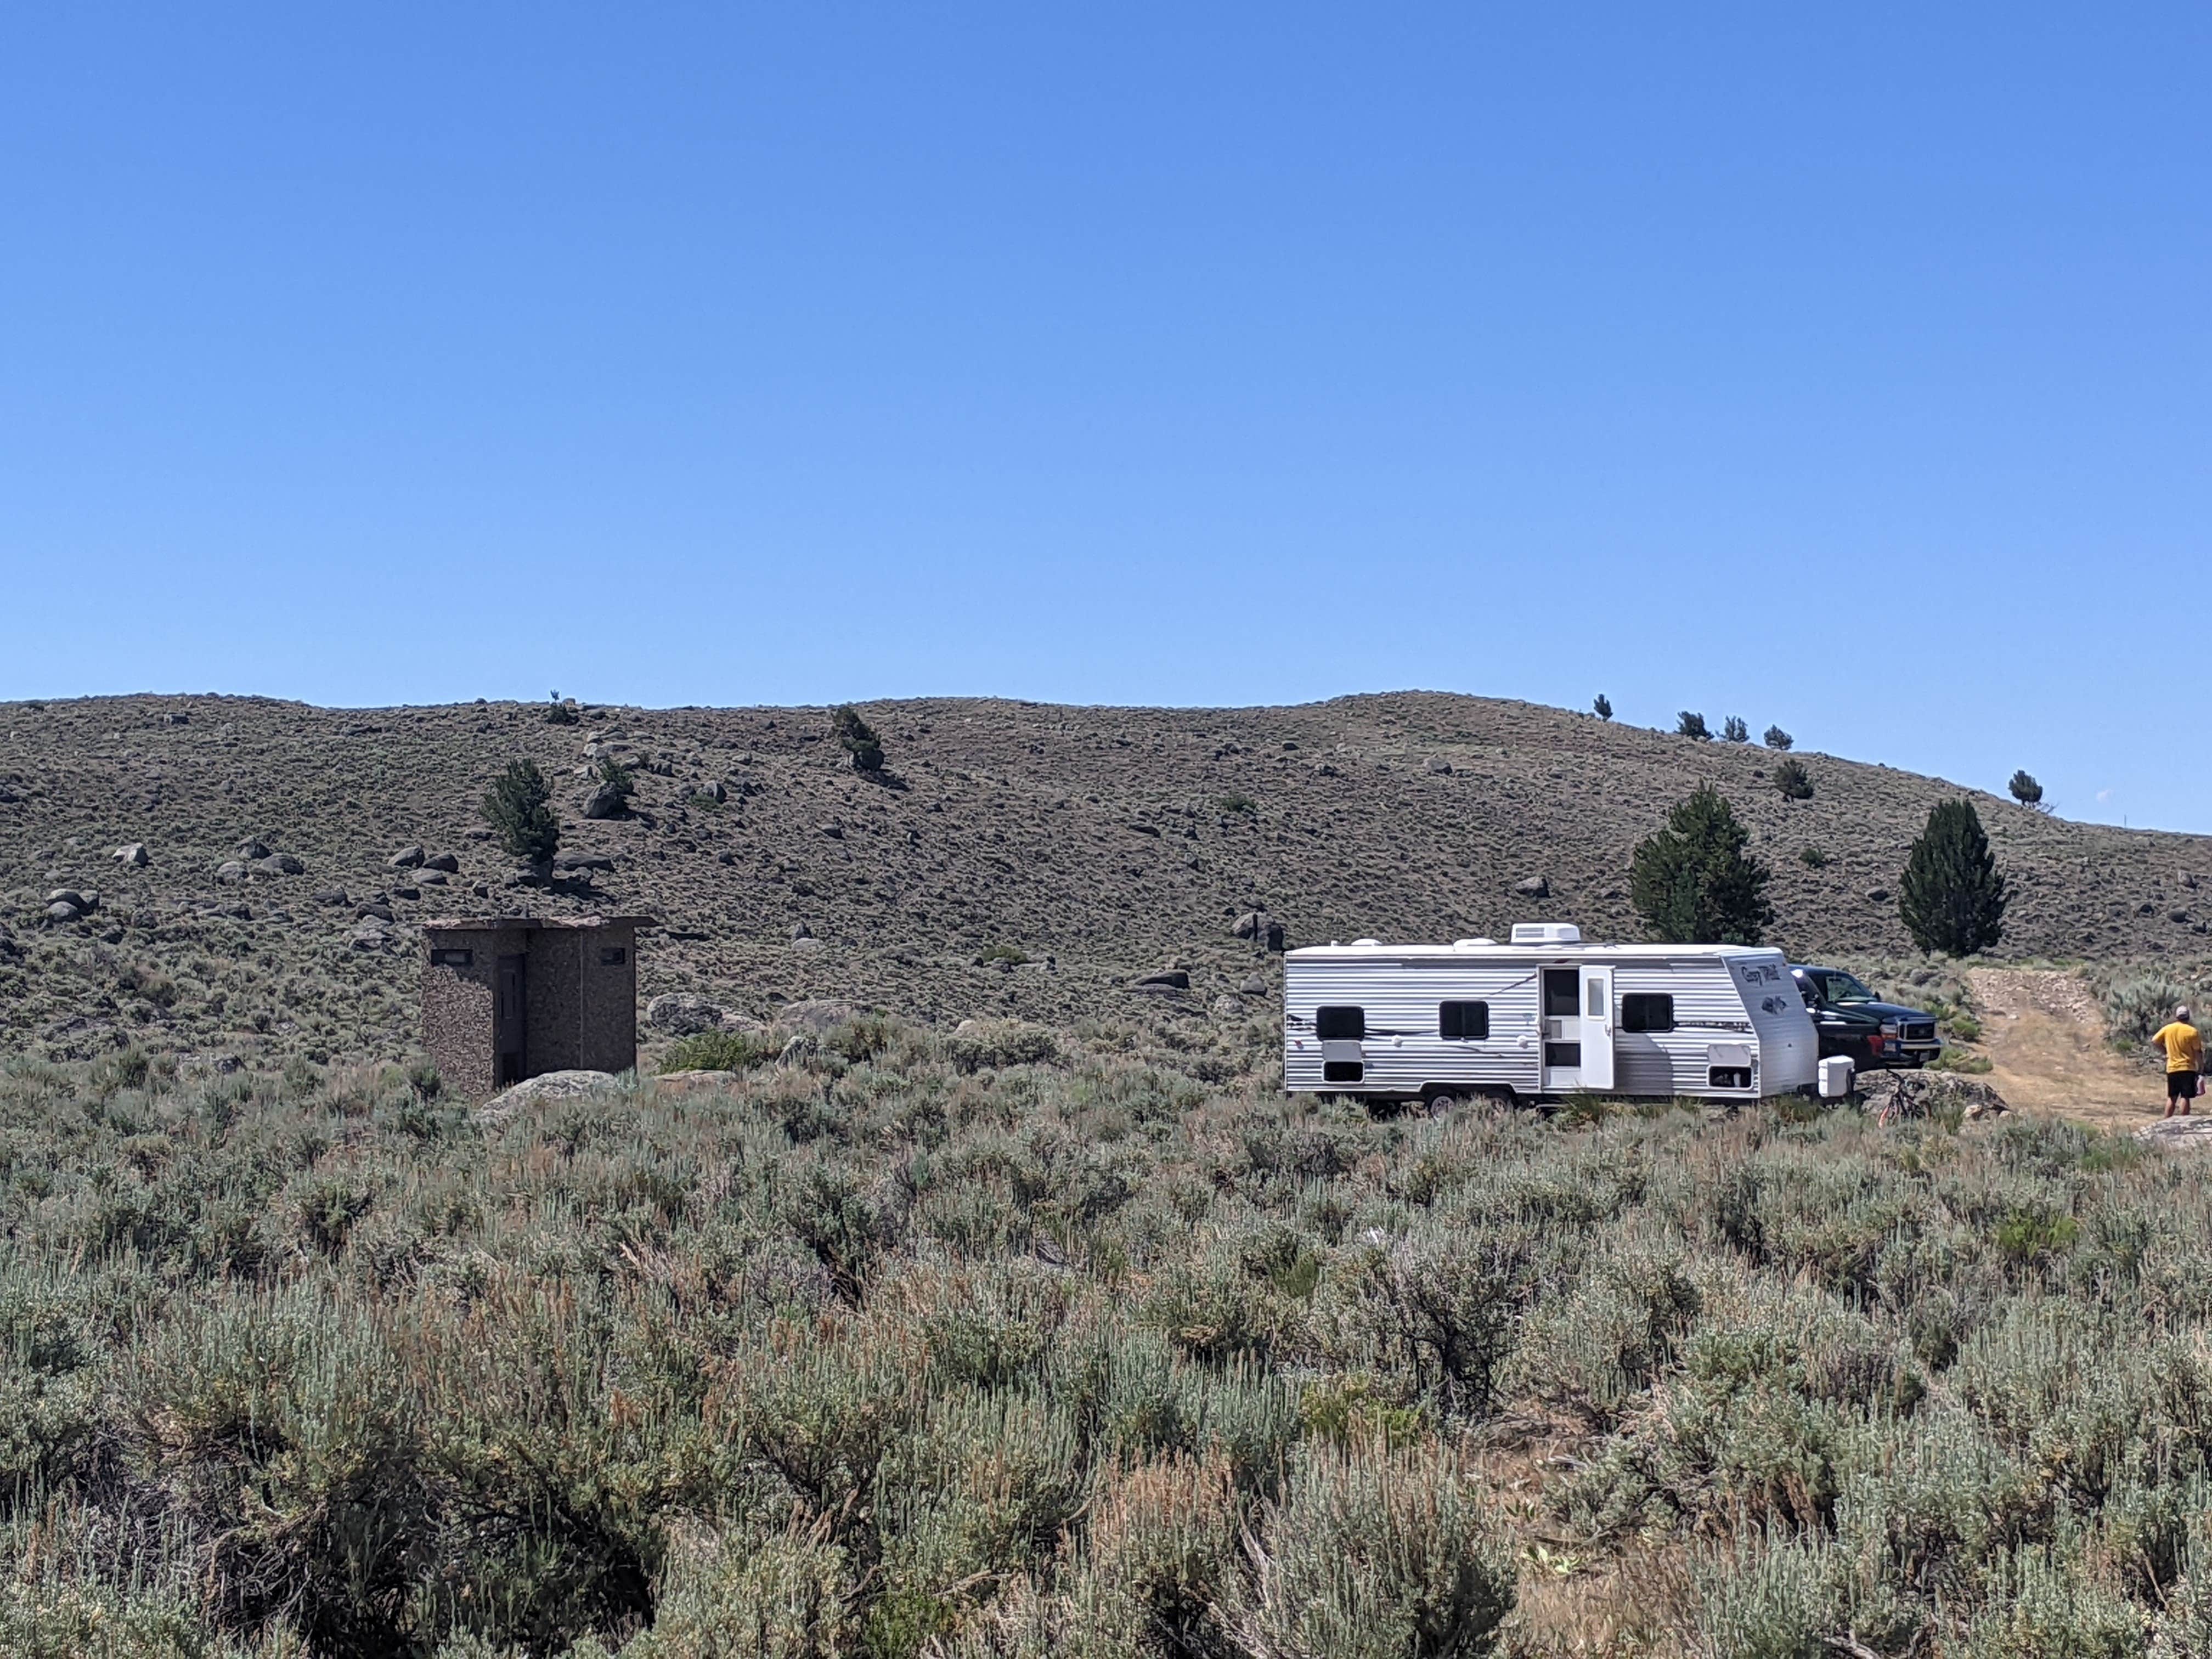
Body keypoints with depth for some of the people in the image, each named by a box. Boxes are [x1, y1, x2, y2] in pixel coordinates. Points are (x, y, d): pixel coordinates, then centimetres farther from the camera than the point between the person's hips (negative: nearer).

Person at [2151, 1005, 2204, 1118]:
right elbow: (2198, 1052, -7)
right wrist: (2201, 1069, -1)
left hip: (2172, 1069, 4)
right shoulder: (2192, 1031, -10)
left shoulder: (2167, 1029, 0)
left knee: (2172, 1098, 13)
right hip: (2187, 1069, -4)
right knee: (2185, 1098, -3)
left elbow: (2155, 1040, 7)